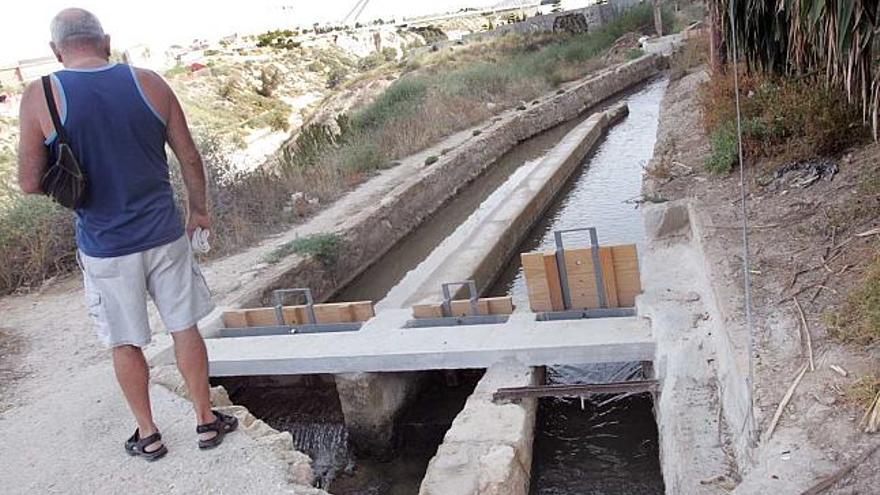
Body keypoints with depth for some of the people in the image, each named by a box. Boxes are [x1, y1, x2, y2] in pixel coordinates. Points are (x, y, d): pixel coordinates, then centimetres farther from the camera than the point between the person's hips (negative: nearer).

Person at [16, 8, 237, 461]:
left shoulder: (40, 97, -10)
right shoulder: (149, 83, -4)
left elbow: (30, 183, -9)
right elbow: (189, 157, 2)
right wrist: (198, 209, 16)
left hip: (104, 248, -1)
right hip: (165, 235, 2)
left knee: (125, 343, 15)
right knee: (185, 328, 14)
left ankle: (147, 436, 29)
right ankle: (206, 422, 27)